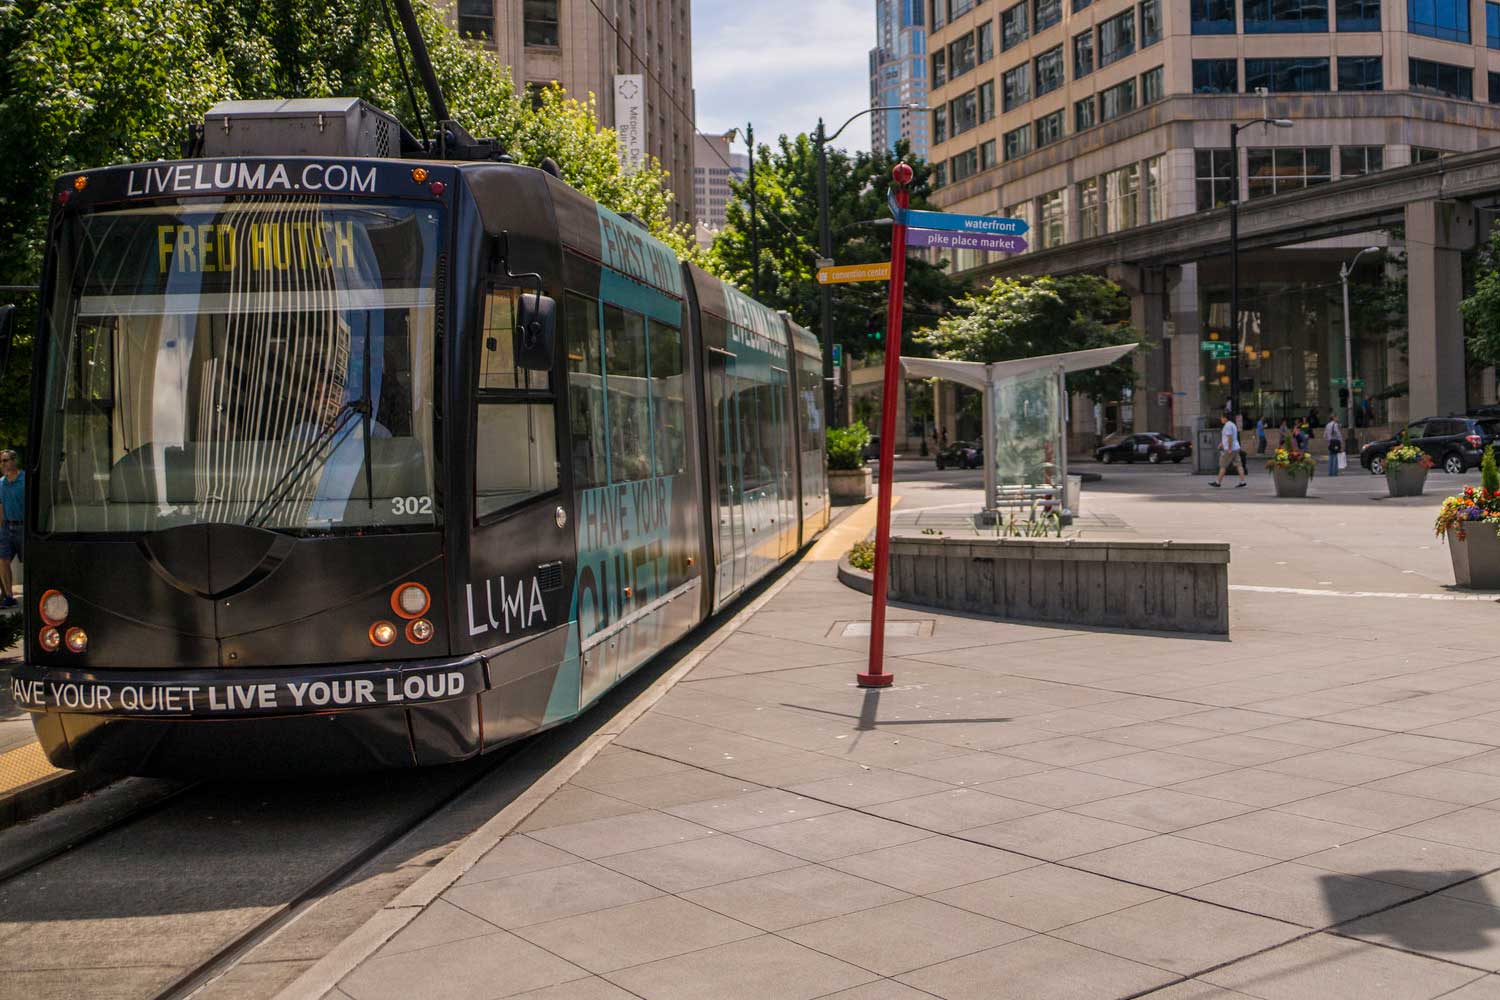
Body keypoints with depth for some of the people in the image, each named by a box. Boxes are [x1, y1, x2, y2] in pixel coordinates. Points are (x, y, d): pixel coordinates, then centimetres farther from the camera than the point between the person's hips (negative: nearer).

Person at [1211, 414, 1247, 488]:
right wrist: (1222, 443, 32)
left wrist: (1229, 449, -24)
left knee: (1223, 465, -2)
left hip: (1230, 449, -10)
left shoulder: (1228, 425, -16)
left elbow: (1230, 438, -23)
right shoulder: (1232, 424, 17)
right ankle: (1242, 481, -1)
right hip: (1236, 448, 10)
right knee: (1238, 465, 4)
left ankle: (1218, 482, 3)